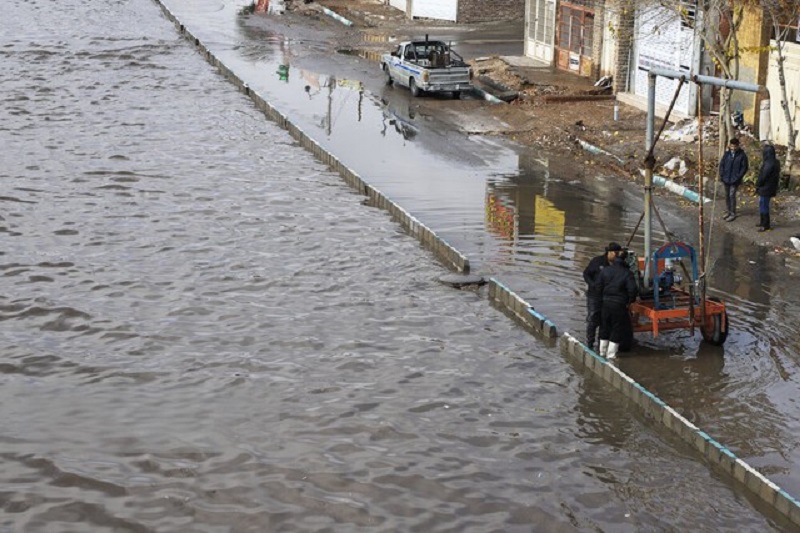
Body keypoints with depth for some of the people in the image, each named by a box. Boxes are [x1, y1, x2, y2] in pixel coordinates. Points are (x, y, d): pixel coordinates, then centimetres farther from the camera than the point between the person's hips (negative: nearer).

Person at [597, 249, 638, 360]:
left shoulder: (605, 271, -1)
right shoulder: (627, 273, -12)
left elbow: (599, 286, 3)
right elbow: (633, 289, -17)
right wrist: (630, 300, 0)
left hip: (606, 304, 4)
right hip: (619, 305, -4)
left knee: (605, 329, 18)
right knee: (617, 330, 7)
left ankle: (602, 352, 26)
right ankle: (611, 355, 7)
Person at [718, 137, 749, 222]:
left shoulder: (742, 155, -9)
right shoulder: (727, 154, 2)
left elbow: (744, 167, -7)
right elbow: (722, 164, 8)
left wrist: (738, 177, -13)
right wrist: (721, 175, -1)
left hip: (735, 180, -5)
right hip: (726, 179, 5)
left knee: (732, 195, -8)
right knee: (727, 195, 12)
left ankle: (733, 214, 0)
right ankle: (729, 211, 26)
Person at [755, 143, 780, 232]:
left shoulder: (769, 164, -25)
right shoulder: (775, 162, 5)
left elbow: (763, 176, -22)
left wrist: (757, 185, -5)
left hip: (765, 188, -10)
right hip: (769, 188, 10)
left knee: (763, 206, 0)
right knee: (763, 205, 21)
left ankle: (765, 225, 8)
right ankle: (763, 222, 33)